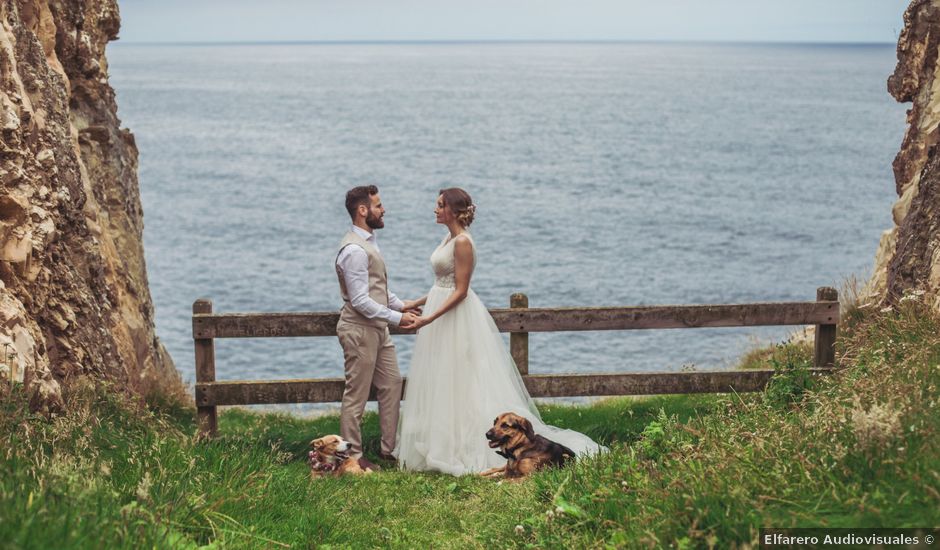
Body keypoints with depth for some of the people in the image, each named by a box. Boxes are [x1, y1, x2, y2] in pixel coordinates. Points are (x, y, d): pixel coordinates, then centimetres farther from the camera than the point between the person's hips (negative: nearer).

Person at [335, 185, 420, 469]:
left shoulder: (368, 242, 13)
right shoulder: (354, 250, -20)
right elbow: (360, 301, -23)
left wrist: (400, 304, 12)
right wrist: (397, 317, -20)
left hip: (378, 328, 10)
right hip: (360, 330, -10)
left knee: (392, 385, 13)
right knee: (357, 394, 0)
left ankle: (389, 448, 22)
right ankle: (352, 454, 10)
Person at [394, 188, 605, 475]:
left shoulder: (462, 242, -17)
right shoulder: (448, 239, 12)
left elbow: (460, 291, -20)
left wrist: (429, 318, -25)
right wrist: (415, 303, 19)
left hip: (458, 317, -10)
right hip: (442, 312, 10)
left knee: (461, 383, -5)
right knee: (441, 385, 12)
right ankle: (445, 447, 17)